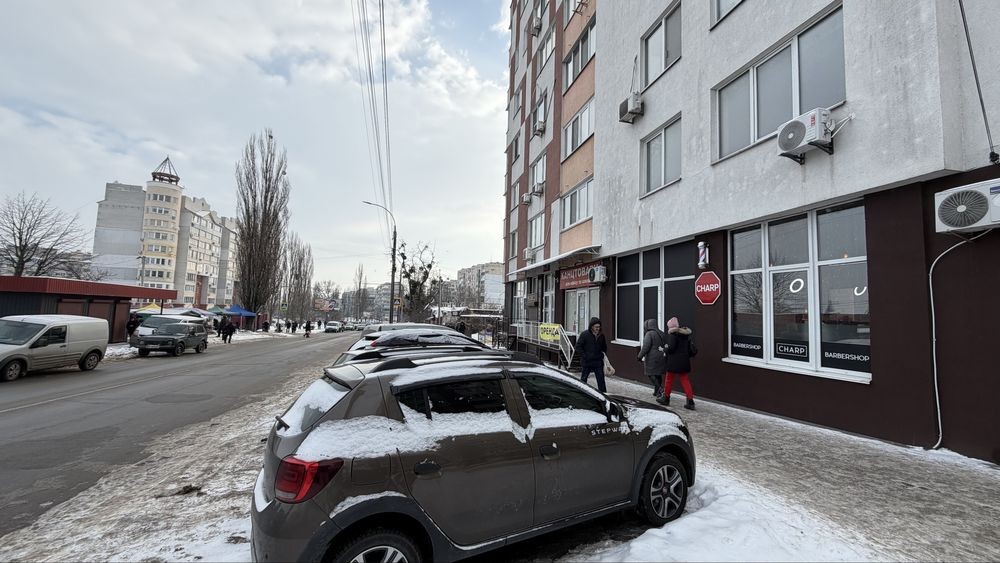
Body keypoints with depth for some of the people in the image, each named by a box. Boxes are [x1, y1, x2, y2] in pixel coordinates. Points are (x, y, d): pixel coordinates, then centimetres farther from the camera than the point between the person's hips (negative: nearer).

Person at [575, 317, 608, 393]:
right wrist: (584, 356, -15)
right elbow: (578, 347, -8)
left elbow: (604, 347, 22)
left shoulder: (601, 335, 5)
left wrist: (603, 355, 8)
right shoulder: (584, 334, -8)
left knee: (601, 380, 4)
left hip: (598, 362, 3)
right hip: (586, 362, -3)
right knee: (583, 379, 8)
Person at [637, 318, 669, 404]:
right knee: (658, 374, 17)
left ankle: (660, 390, -14)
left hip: (652, 358, -8)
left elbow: (645, 347, -17)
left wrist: (640, 356, -8)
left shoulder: (649, 334, -13)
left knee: (651, 374, -1)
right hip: (662, 358, 8)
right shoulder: (662, 334, 10)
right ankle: (656, 391, 26)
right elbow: (665, 345, 11)